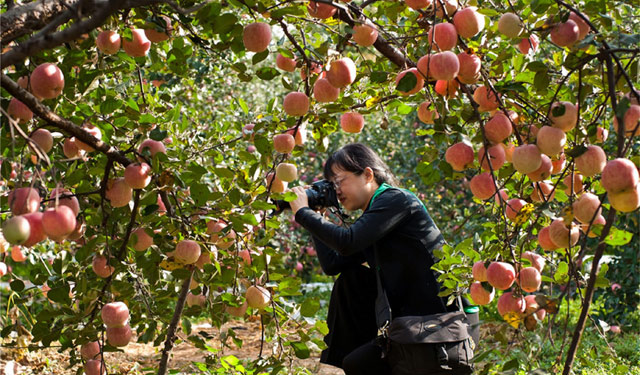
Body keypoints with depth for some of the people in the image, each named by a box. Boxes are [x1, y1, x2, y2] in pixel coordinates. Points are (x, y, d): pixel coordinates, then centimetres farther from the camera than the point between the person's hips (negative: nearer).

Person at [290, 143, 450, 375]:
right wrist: (314, 216, 11)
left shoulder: (395, 199, -10)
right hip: (410, 316, 9)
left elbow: (346, 243, -21)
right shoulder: (370, 215, 16)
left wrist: (302, 212, -9)